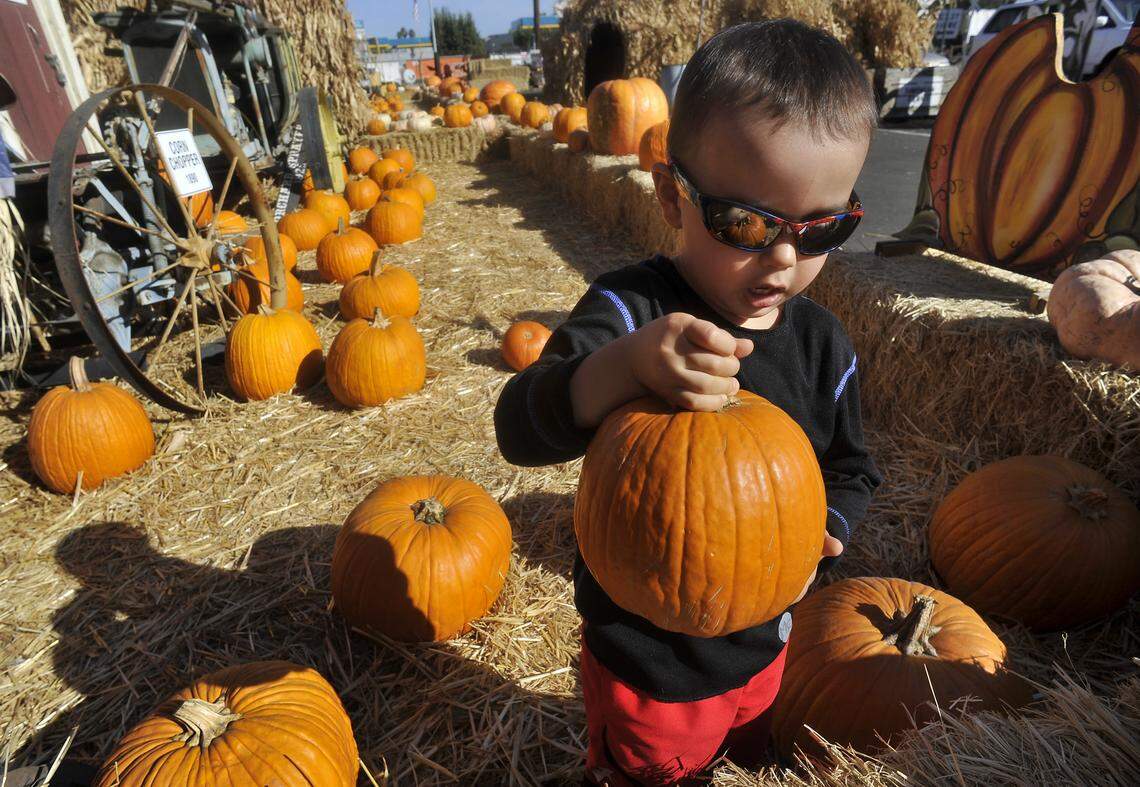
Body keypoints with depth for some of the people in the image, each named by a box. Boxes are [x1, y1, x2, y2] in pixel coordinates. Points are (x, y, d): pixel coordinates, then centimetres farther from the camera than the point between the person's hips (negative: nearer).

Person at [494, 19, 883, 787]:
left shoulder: (823, 343, -9)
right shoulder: (631, 311, -25)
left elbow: (850, 467, 4)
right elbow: (519, 429, -34)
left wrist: (823, 526, -17)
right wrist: (625, 363, -52)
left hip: (765, 644, 5)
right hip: (646, 659, -4)